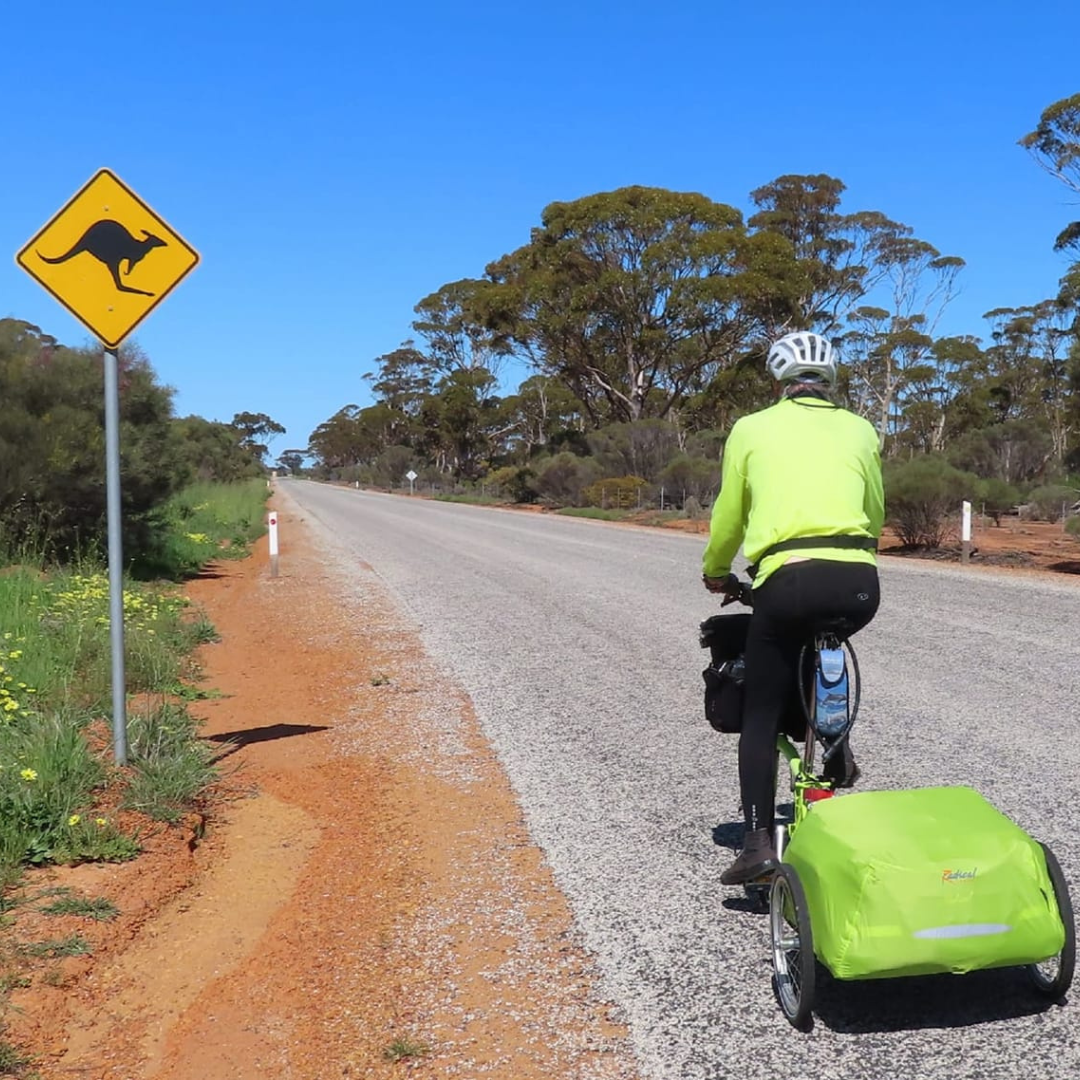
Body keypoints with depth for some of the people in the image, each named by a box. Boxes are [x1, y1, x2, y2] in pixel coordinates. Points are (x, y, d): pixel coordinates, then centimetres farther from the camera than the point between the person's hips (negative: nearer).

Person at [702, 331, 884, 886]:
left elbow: (728, 517, 16)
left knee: (760, 717, 10)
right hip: (859, 584, 3)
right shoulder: (860, 430, 17)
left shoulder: (752, 429, 11)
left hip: (788, 580, -3)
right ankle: (838, 751, 26)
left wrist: (715, 574, 34)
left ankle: (758, 841, 4)